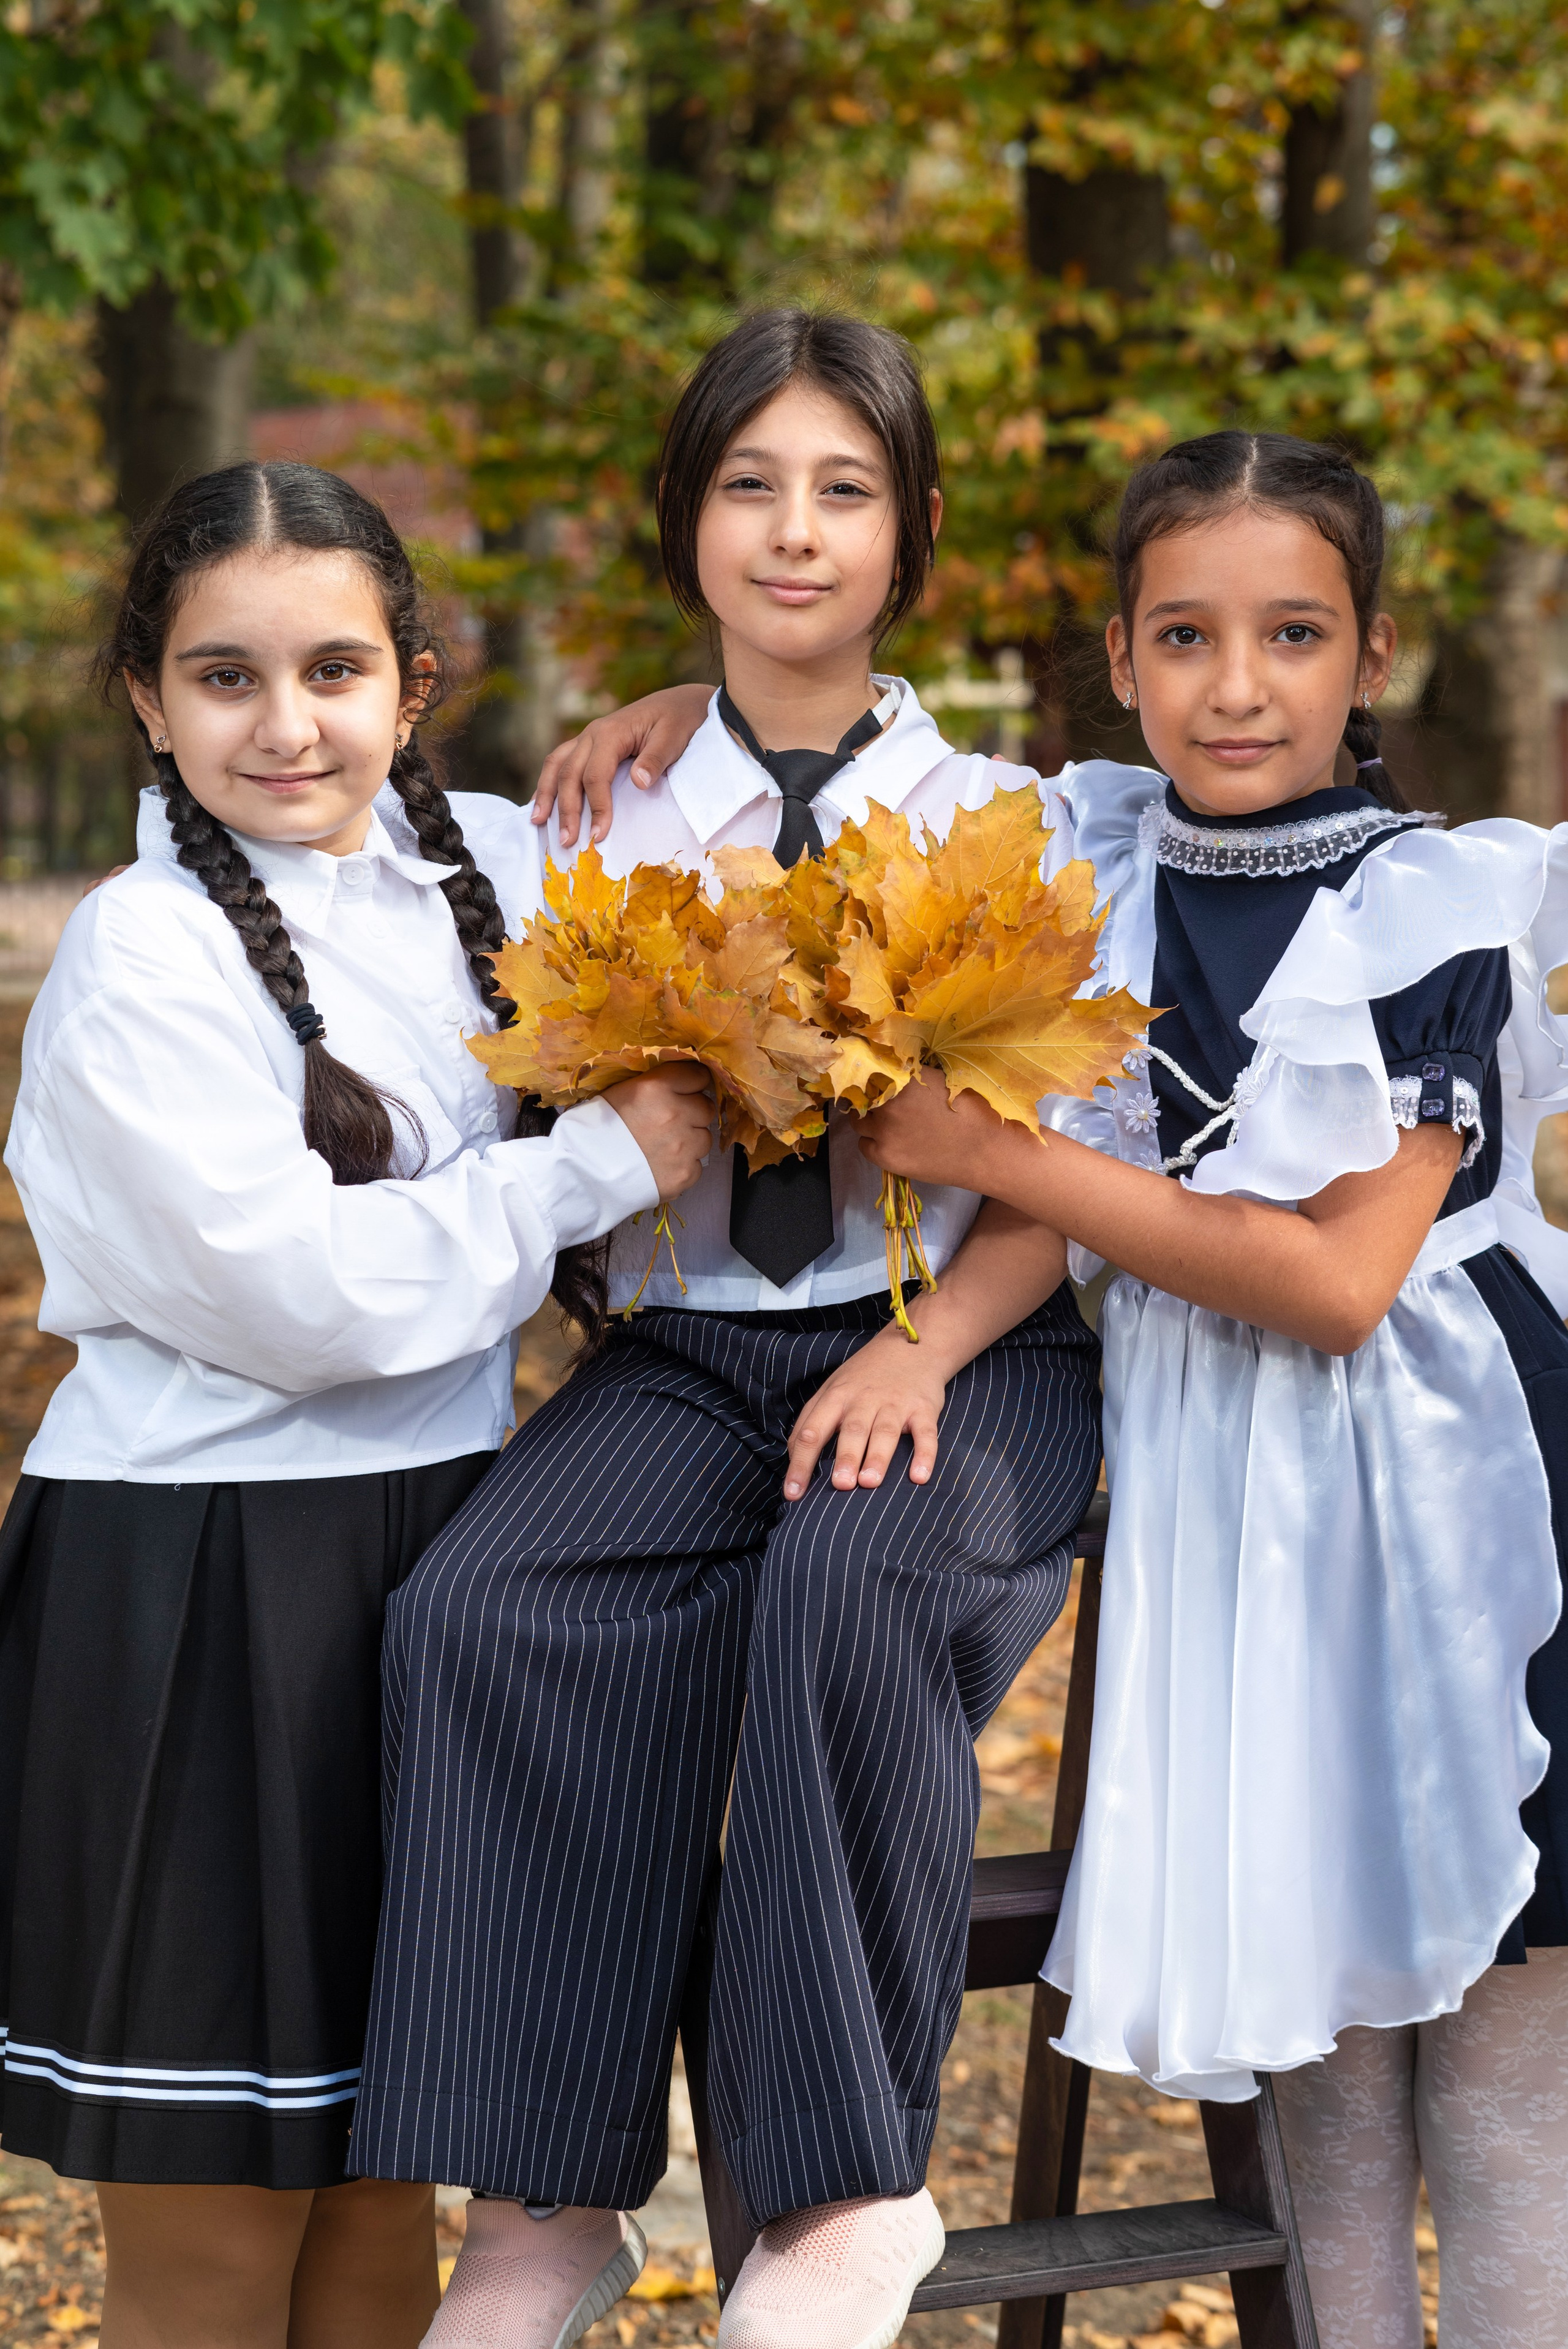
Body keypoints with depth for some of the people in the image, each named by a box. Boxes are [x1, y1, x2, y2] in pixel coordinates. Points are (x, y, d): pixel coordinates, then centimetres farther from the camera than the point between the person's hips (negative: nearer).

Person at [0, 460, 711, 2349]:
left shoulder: (474, 865, 6)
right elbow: (298, 1291, -19)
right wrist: (599, 1166, -12)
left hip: (430, 1550, 6)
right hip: (198, 1592, -6)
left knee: (382, 2183, 16)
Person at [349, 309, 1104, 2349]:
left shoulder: (1003, 821, 8)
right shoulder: (612, 832, 12)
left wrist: (926, 1348, -14)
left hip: (959, 1350, -2)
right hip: (690, 1347, 2)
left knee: (853, 1585, -36)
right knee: (488, 1610, -28)